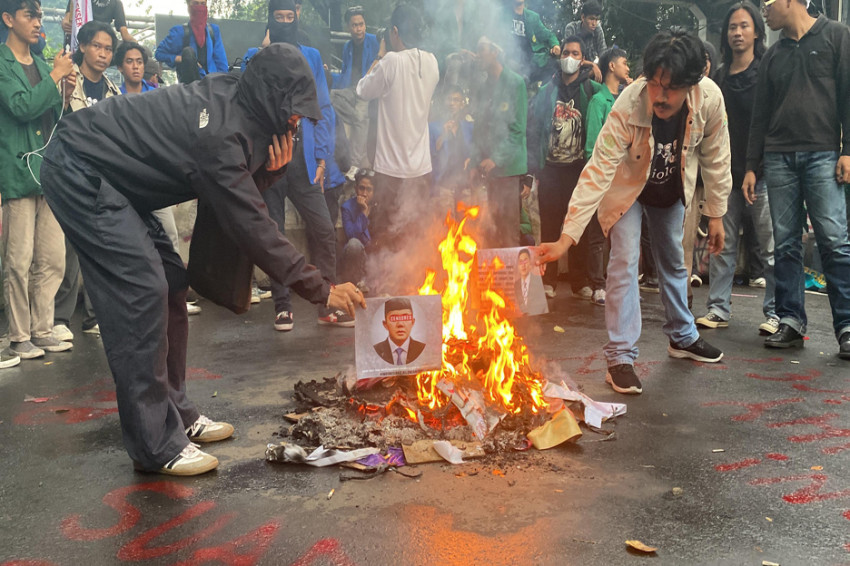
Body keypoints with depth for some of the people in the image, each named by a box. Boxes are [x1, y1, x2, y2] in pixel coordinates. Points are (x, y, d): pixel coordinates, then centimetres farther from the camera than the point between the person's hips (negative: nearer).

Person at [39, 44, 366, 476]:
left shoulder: (233, 100, 0)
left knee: (169, 283, 8)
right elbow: (249, 226, -25)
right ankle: (156, 447, -10)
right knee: (142, 291, -16)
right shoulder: (220, 134, -28)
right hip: (78, 170, -10)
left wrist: (269, 170, -14)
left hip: (107, 177, 10)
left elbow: (235, 199, 6)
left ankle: (176, 413, 17)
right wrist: (321, 289, -21)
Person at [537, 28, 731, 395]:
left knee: (674, 260, 18)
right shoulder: (627, 108, -40)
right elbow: (597, 174, -41)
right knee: (624, 262, -15)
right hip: (627, 188, -4)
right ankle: (620, 357, -6)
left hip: (673, 188, 4)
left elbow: (716, 159, -14)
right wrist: (566, 238, -47)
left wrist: (716, 214, -7)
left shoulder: (710, 99, -30)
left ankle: (683, 337, 38)